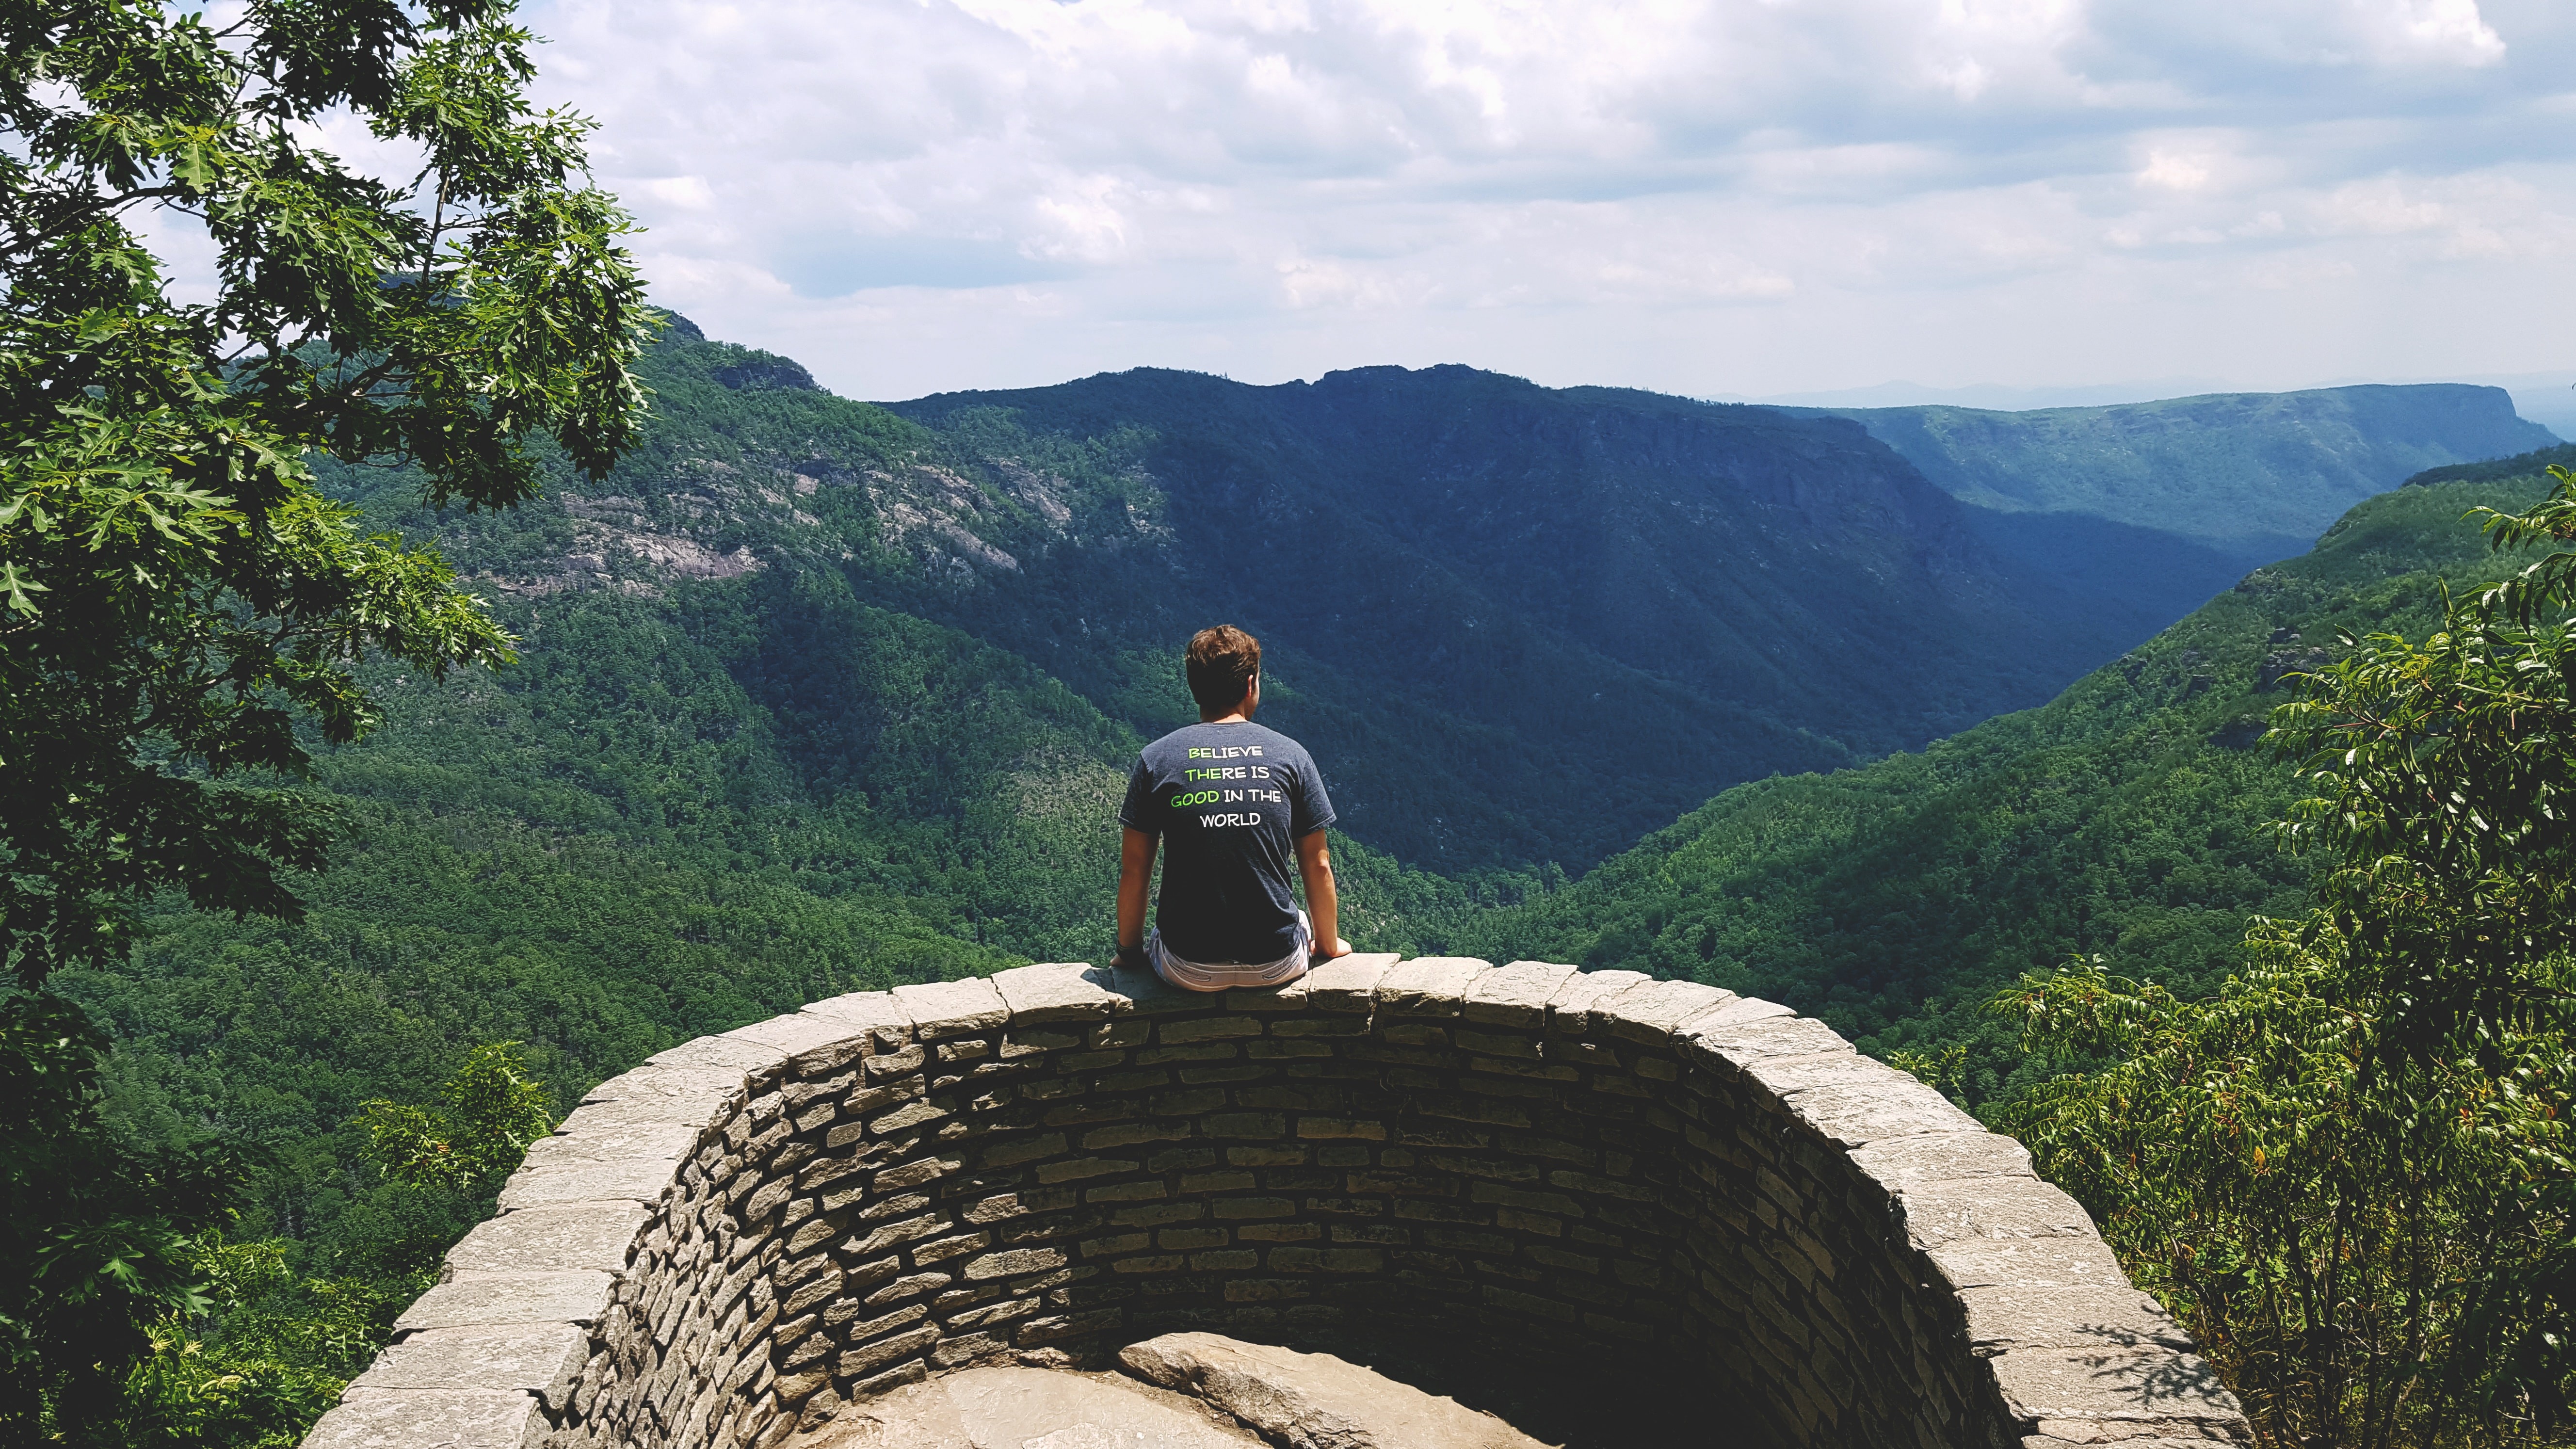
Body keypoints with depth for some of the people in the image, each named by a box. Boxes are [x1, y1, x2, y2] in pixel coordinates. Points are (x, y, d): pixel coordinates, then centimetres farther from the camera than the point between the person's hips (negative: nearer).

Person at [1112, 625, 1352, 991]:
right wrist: (1329, 946, 17)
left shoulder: (1155, 760, -4)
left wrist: (1130, 952, 15)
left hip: (1190, 973, 0)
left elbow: (1133, 871, -1)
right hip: (1278, 967, 1)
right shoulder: (1291, 755, -3)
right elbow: (1318, 867, 2)